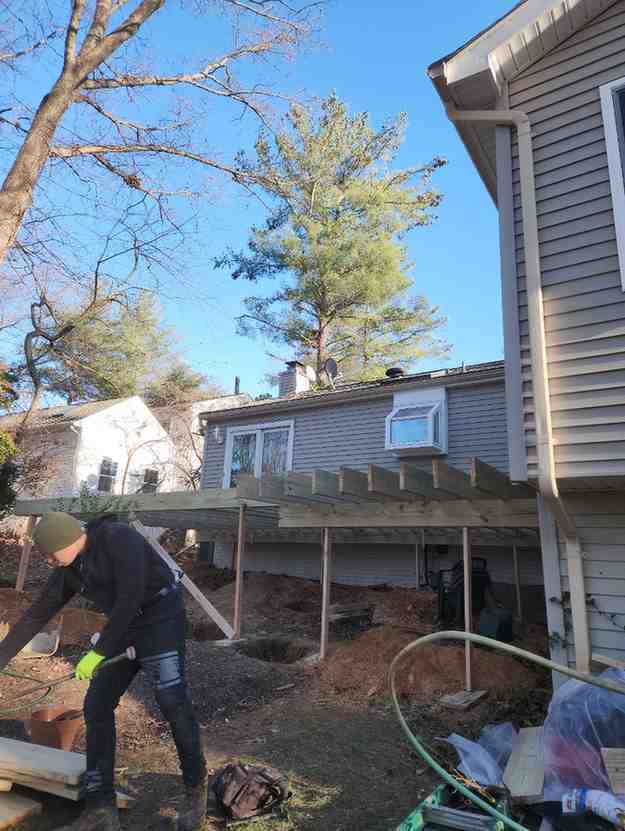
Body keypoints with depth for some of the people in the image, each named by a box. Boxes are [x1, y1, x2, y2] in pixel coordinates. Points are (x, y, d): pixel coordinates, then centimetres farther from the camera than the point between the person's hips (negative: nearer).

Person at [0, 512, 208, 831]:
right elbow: (37, 615, 11)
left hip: (161, 618, -8)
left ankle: (196, 789, 14)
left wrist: (98, 652, -21)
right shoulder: (69, 570, 4)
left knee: (173, 704, -8)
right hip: (125, 626, 8)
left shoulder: (117, 538, -21)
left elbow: (131, 597, -26)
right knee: (97, 706, 4)